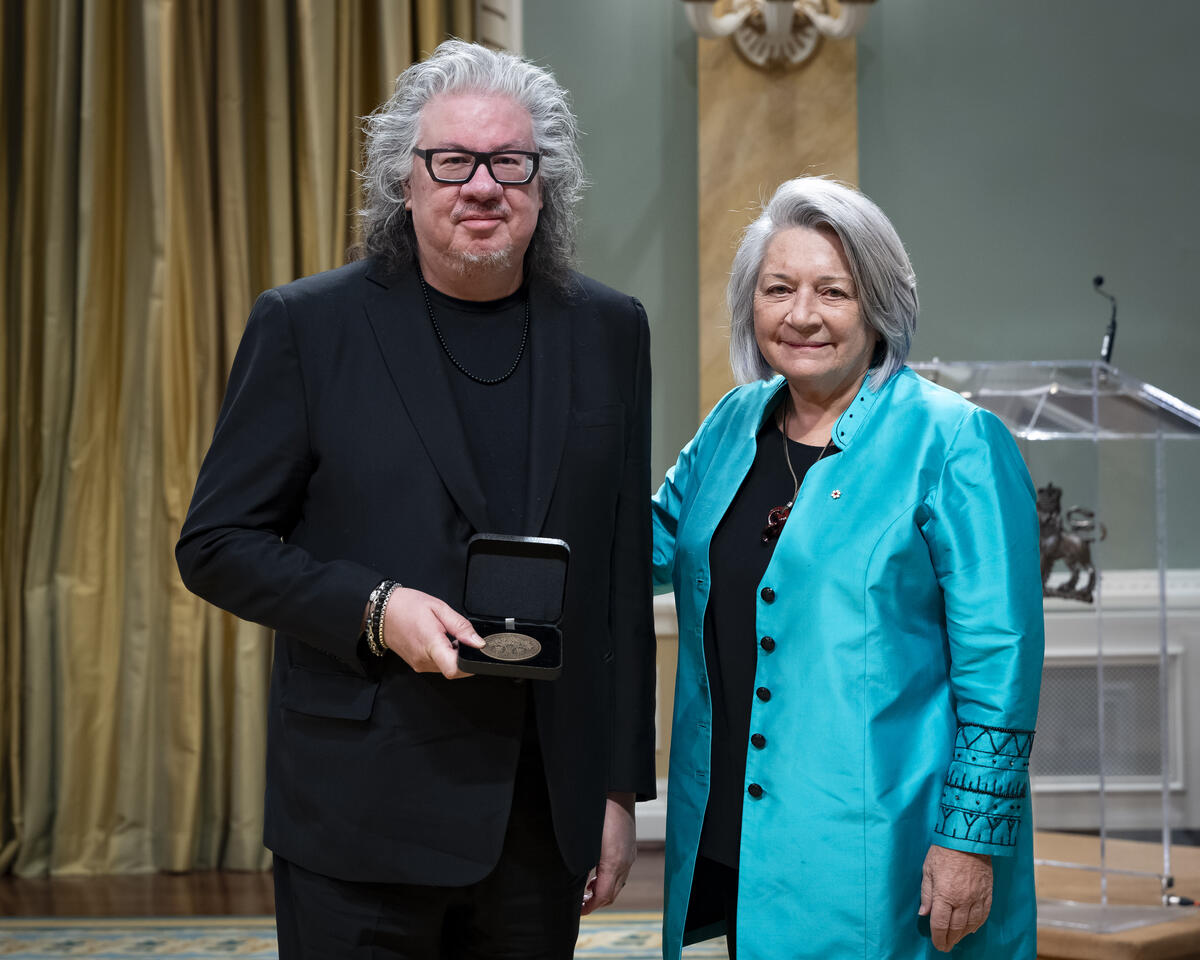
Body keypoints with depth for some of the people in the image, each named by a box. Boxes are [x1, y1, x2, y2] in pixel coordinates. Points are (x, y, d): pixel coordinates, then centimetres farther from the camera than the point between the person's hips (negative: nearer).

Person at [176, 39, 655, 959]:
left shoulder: (607, 331, 7)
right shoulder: (308, 325, -2)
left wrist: (621, 783, 8)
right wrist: (375, 610, -17)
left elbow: (624, 575, 9)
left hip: (546, 812, 3)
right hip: (363, 811, -3)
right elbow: (216, 545, -1)